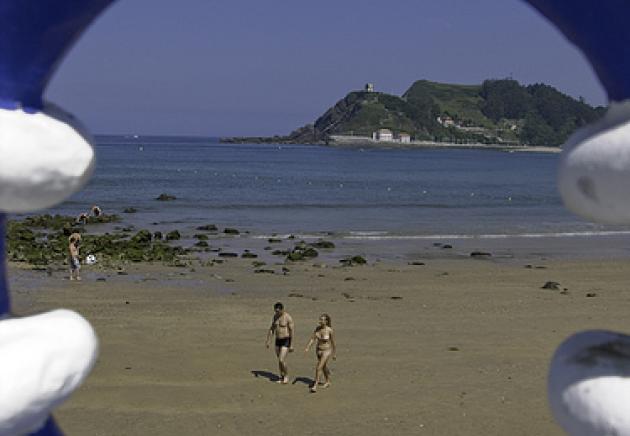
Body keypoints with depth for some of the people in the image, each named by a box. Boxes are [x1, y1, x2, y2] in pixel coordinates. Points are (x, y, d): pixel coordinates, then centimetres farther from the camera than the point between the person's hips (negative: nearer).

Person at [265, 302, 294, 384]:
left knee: (281, 360, -12)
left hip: (286, 341, -7)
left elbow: (292, 331, -18)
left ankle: (286, 376, 12)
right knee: (280, 360, 14)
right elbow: (272, 329, 10)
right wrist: (268, 341, 7)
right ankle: (282, 377, 30)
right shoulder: (275, 316, 2)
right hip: (278, 340, 7)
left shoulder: (288, 317, -20)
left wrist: (291, 345, -18)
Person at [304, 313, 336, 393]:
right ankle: (328, 382, 44)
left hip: (326, 351, -6)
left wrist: (335, 354, -2)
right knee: (324, 367, 23)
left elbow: (333, 342, -10)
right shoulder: (317, 328, -7)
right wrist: (307, 348, -21)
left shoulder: (330, 330, -20)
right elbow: (312, 339, -8)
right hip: (318, 350, 6)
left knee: (318, 368, -15)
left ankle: (315, 386, -9)